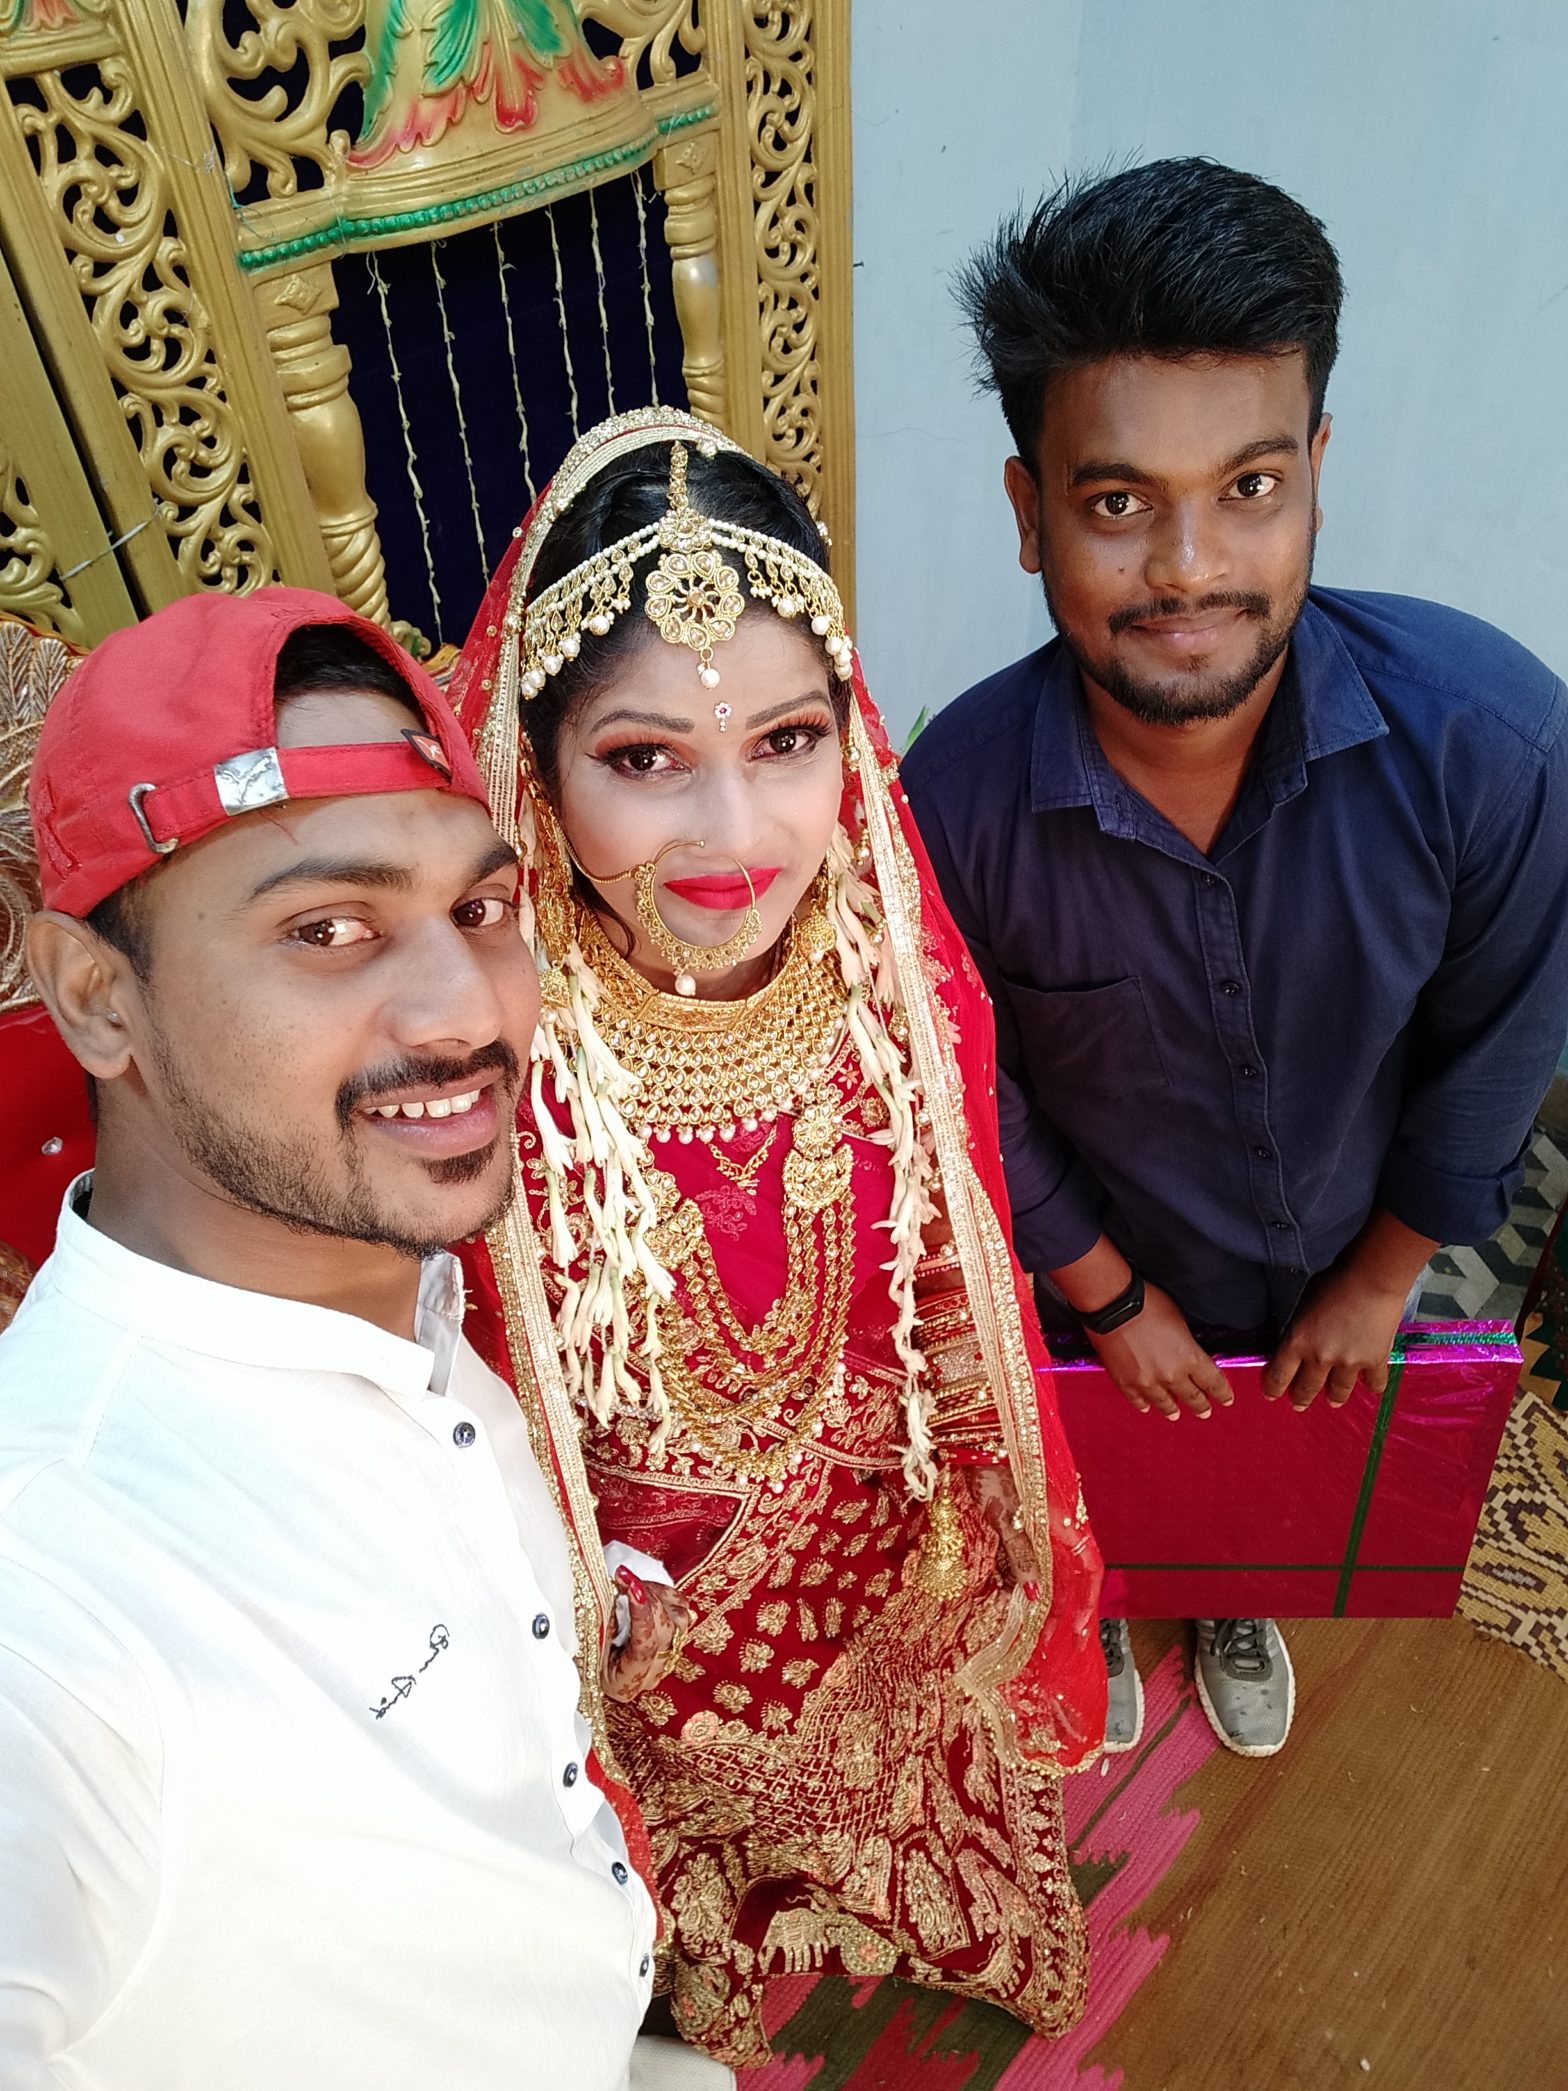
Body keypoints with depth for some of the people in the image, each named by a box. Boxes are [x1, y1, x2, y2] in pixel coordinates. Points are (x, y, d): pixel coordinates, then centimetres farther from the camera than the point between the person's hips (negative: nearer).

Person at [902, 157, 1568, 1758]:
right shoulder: (958, 800, -34)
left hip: (1339, 1259, 2)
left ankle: (1239, 1604, 70)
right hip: (1102, 1269, -1)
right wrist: (1116, 1300, -7)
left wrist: (1377, 1282, -4)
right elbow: (980, 1102, -17)